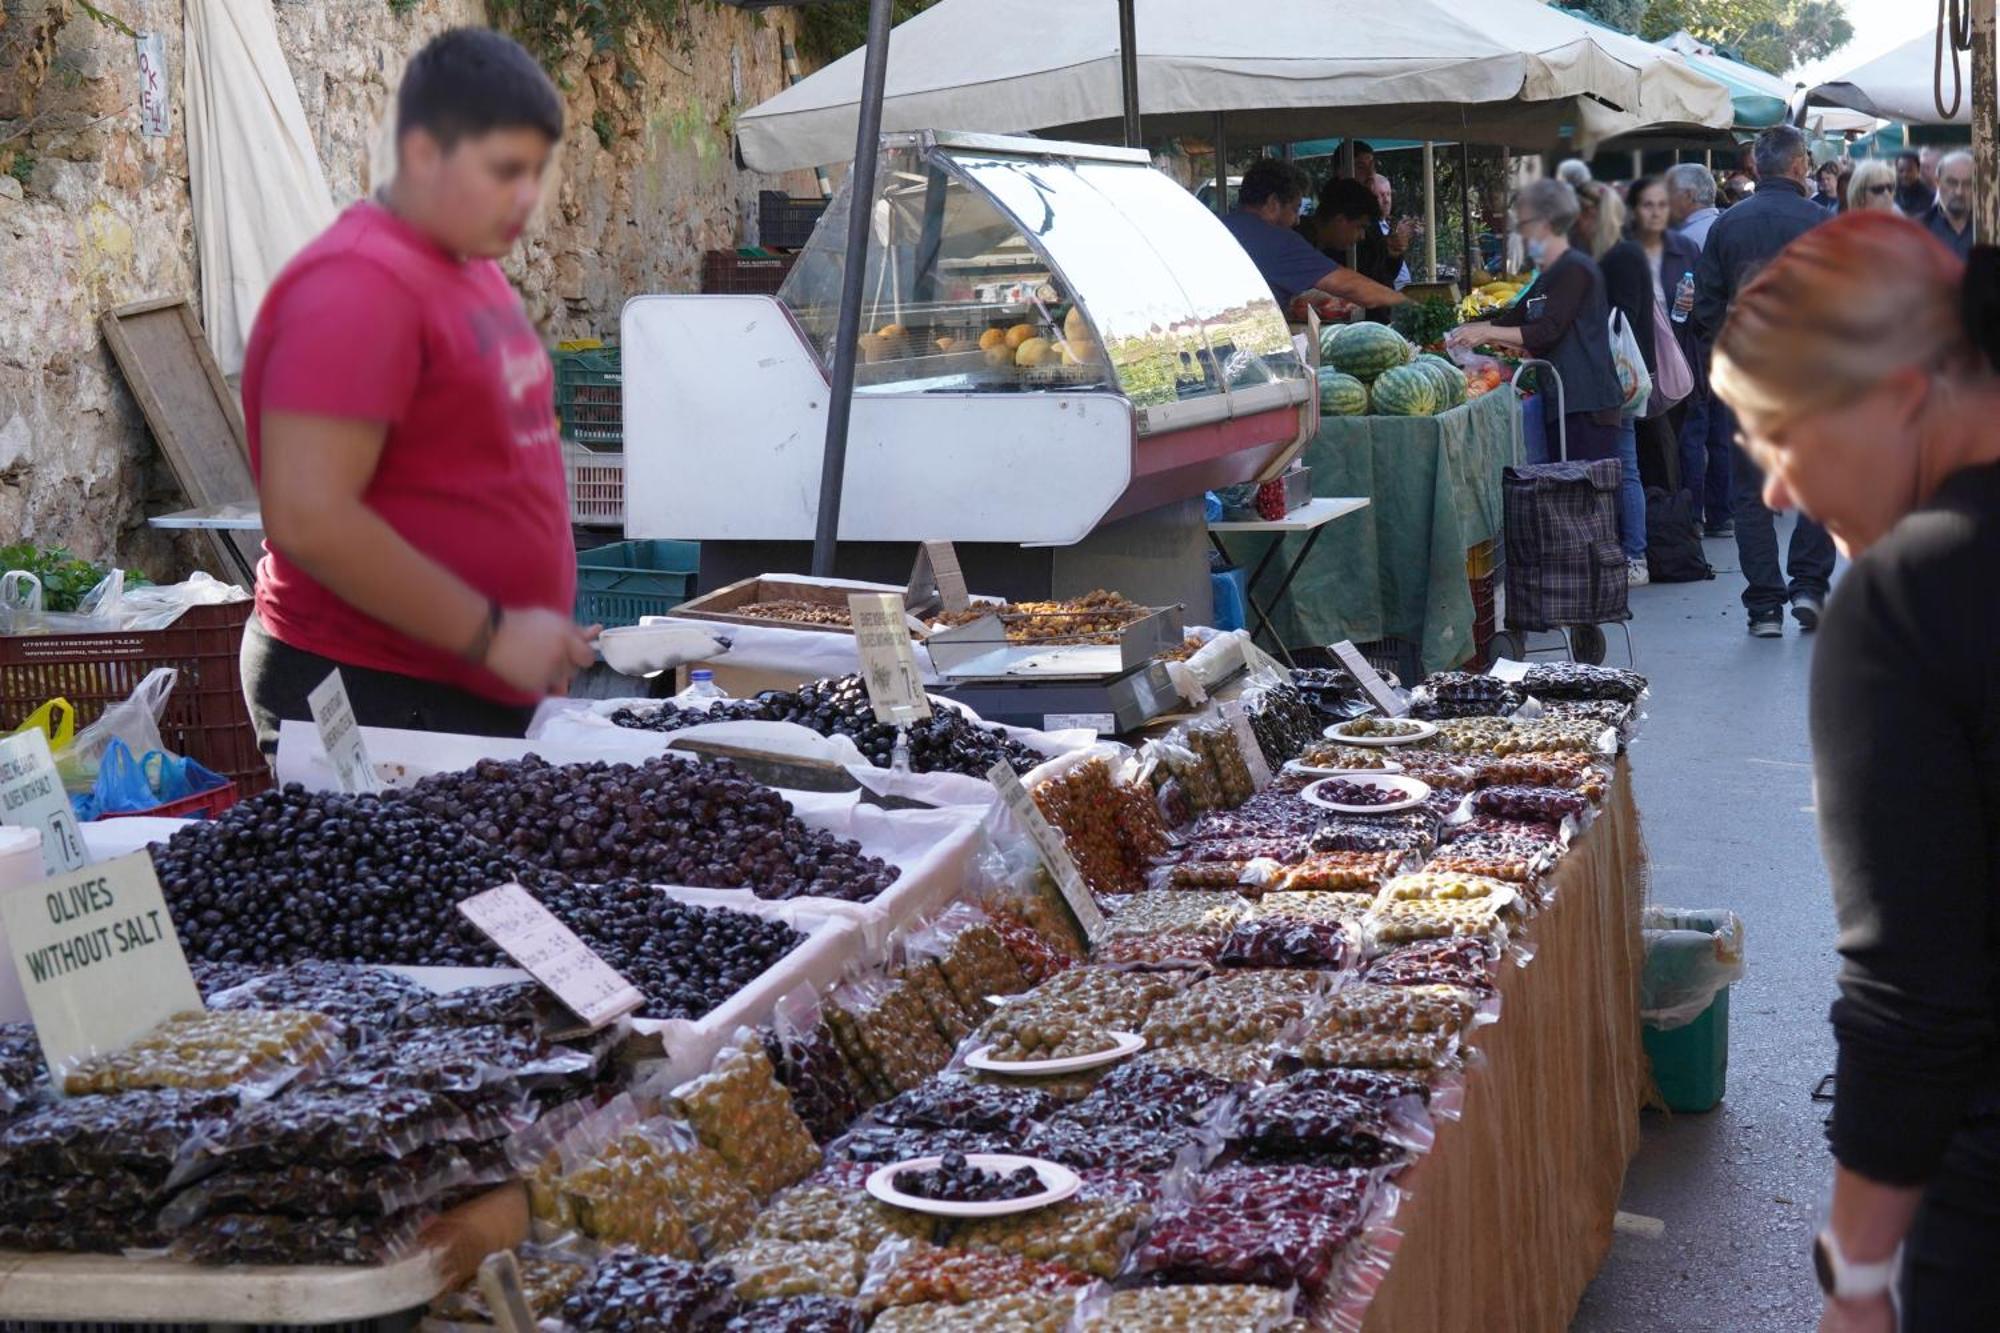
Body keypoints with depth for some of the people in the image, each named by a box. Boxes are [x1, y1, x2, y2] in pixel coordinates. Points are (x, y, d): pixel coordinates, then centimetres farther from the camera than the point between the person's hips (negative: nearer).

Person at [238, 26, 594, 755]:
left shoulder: (471, 268, 14)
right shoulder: (358, 288, -16)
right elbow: (307, 517, -24)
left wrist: (546, 639, 14)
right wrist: (493, 633, -19)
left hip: (482, 693, 9)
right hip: (372, 695, -9)